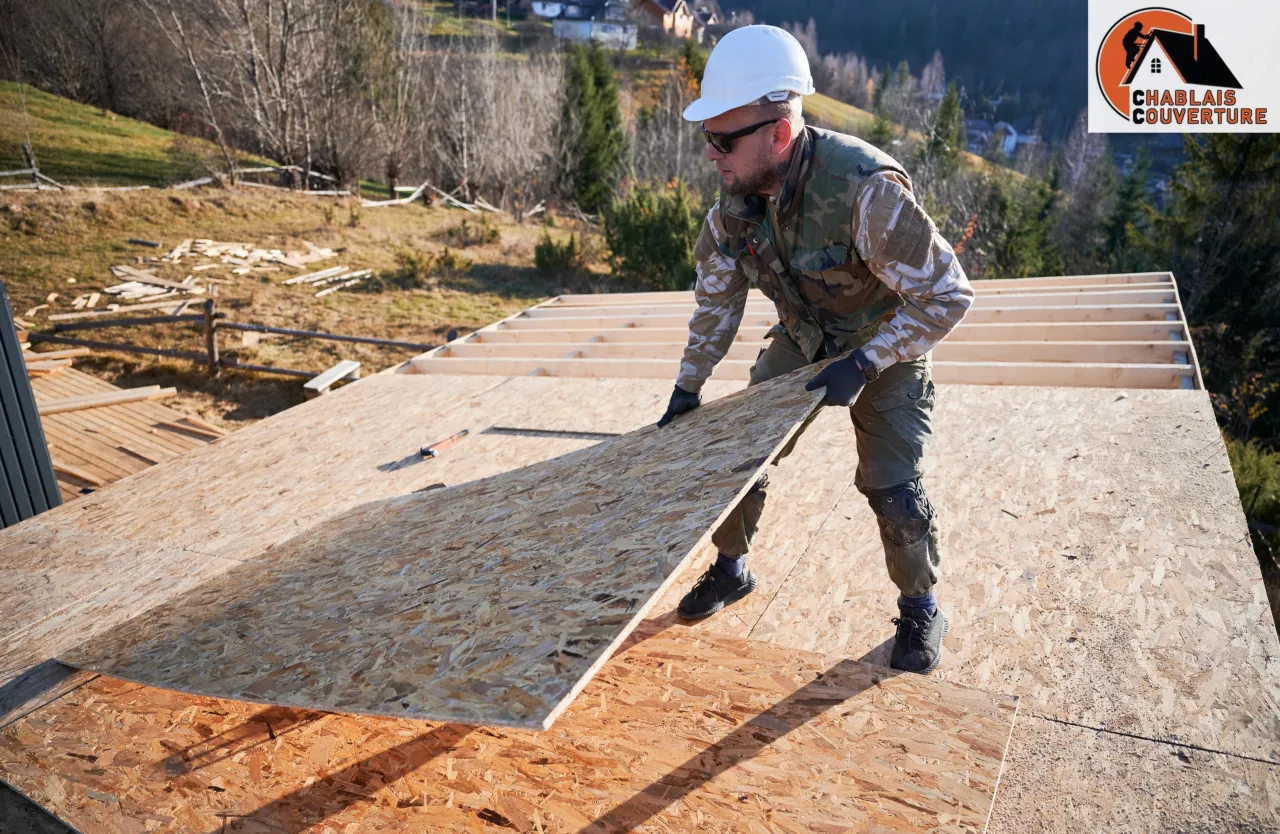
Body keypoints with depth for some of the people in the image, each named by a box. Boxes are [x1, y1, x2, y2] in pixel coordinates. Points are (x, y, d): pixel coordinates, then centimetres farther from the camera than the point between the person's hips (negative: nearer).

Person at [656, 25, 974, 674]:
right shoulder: (737, 191, -16)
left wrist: (864, 364, -33)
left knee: (892, 487, -11)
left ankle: (920, 611, 17)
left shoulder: (865, 189, -37)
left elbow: (947, 294, -28)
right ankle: (731, 570, 28)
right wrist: (689, 385, -2)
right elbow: (717, 292, -2)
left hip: (884, 348, -5)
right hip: (800, 341, 6)